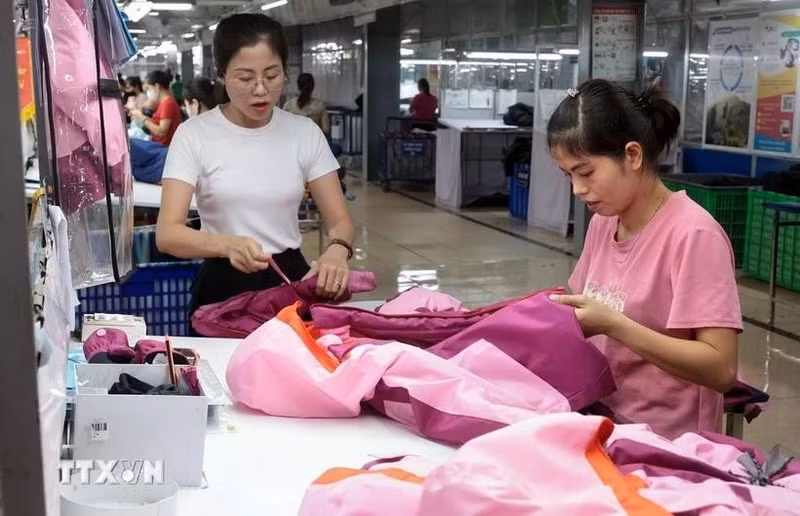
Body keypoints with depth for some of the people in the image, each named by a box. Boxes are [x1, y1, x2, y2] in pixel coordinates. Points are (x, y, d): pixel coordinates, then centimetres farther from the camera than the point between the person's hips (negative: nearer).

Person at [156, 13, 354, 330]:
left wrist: (337, 250, -24)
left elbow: (340, 222, 0)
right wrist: (227, 244, -34)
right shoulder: (194, 135, -7)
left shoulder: (305, 132, 0)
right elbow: (167, 234, -15)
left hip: (291, 280, 2)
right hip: (223, 289, -2)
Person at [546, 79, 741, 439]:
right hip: (603, 422, 7)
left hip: (668, 444, -7)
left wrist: (613, 325, -24)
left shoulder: (693, 235, -16)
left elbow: (721, 370, -20)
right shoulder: (603, 222, 5)